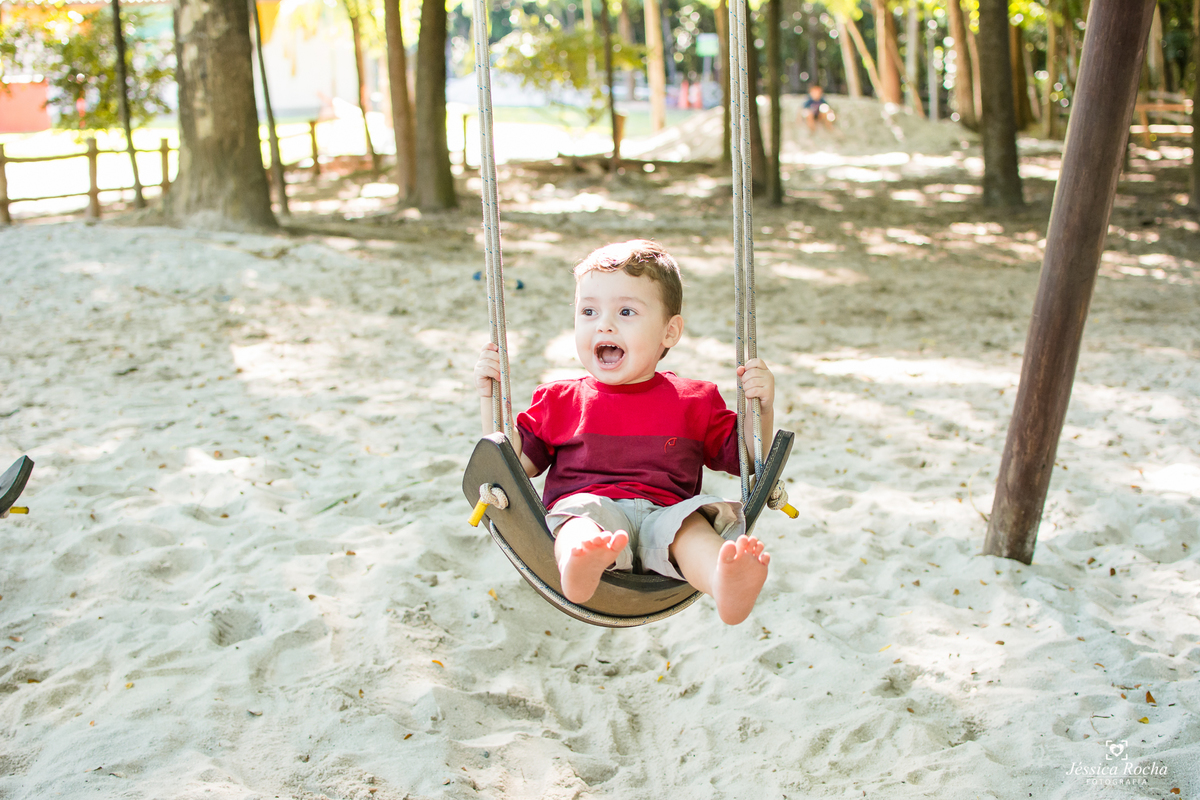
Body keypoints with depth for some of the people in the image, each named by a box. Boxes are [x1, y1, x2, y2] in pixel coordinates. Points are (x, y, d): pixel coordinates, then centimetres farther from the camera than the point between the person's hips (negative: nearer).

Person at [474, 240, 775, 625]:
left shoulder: (694, 402, 20)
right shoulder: (560, 401, 22)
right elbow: (515, 462, 20)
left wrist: (762, 408, 4)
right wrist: (491, 398, 11)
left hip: (664, 513, 0)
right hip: (583, 509, 0)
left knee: (692, 523, -34)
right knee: (581, 509, -36)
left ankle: (726, 582, -66)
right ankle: (579, 564, -70)